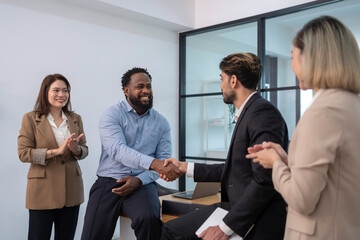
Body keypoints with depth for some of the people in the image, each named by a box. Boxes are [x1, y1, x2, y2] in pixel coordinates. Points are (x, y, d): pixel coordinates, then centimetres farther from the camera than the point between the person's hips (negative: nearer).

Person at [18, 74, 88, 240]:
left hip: (71, 191, 4)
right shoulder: (31, 118, -1)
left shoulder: (75, 119, 10)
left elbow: (84, 150, 11)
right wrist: (55, 151, -18)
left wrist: (76, 149, -12)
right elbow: (23, 153, -8)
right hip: (42, 191, -3)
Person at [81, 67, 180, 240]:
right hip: (109, 182, -1)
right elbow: (117, 150, -18)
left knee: (149, 219, -30)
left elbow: (164, 159, 5)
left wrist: (139, 180, -13)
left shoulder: (161, 122, 9)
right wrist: (153, 163, -34)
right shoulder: (111, 115, -2)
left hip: (142, 184, 1)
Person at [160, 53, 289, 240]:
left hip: (257, 224, -8)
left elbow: (264, 180, -23)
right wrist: (186, 168, 19)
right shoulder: (247, 113, 14)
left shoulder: (263, 112, -17)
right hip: (236, 206, 9)